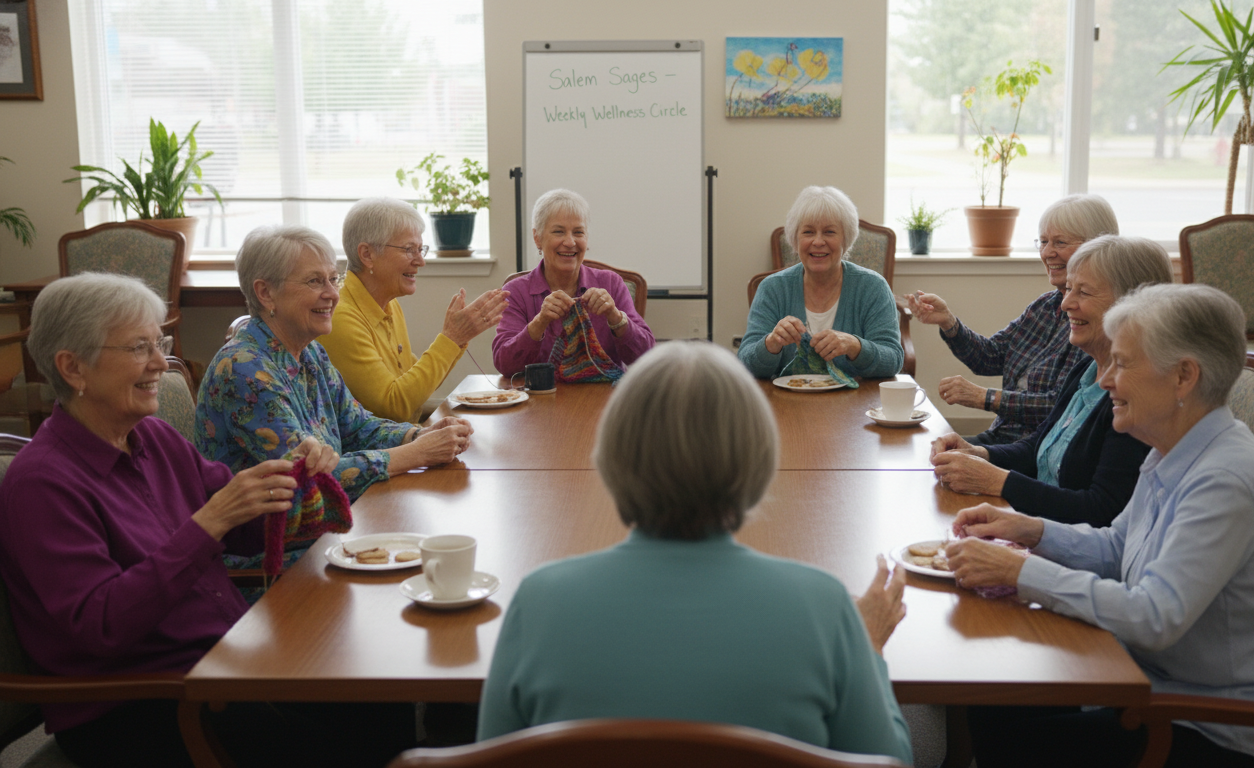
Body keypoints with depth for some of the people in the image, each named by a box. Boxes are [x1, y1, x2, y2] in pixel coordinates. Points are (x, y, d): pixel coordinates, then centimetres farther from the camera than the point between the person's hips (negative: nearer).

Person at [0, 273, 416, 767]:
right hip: (127, 714, -7)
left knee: (391, 704, -14)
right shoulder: (40, 483, -13)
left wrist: (293, 474, -6)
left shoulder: (155, 438, 10)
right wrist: (210, 521, -28)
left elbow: (249, 535, 15)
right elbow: (99, 625, -22)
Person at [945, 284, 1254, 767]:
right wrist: (1033, 531, -1)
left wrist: (1019, 572, -28)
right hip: (1149, 681, 8)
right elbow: (1117, 549, 17)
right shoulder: (1171, 457, 5)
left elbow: (1155, 618, -32)